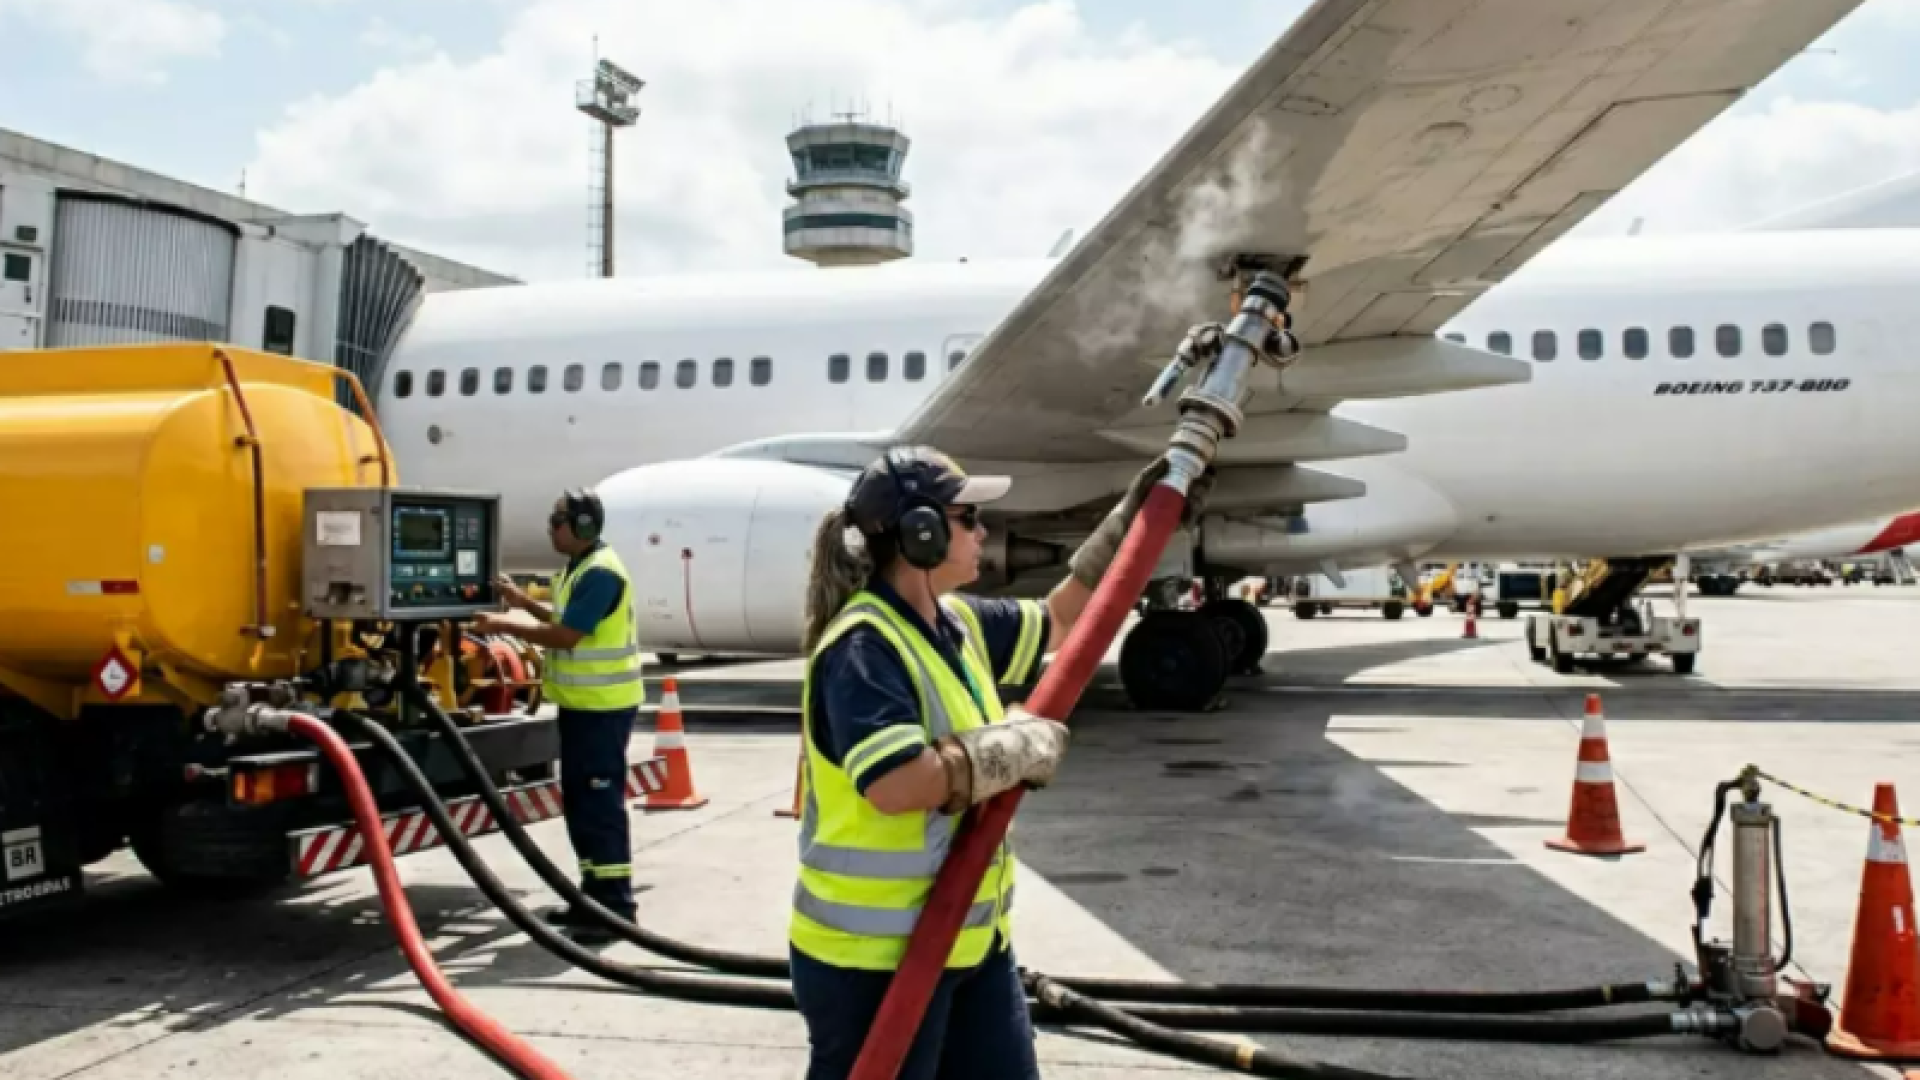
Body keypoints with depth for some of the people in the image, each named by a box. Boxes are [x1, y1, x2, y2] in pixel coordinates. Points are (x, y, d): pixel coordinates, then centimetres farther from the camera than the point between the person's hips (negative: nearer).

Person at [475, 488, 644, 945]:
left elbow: (566, 636, -23)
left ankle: (616, 907, -2)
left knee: (601, 803, -7)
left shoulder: (600, 573, -20)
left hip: (603, 706, -11)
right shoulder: (579, 566, 13)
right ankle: (594, 896, 24)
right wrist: (525, 602, 15)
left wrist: (505, 625, -14)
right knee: (578, 800, 15)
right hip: (582, 703, 11)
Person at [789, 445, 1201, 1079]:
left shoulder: (959, 624, 6)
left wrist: (1129, 521, 18)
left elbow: (1058, 621, 23)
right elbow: (895, 784, -34)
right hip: (872, 956, -9)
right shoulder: (862, 646, -22)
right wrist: (1018, 747, -22)